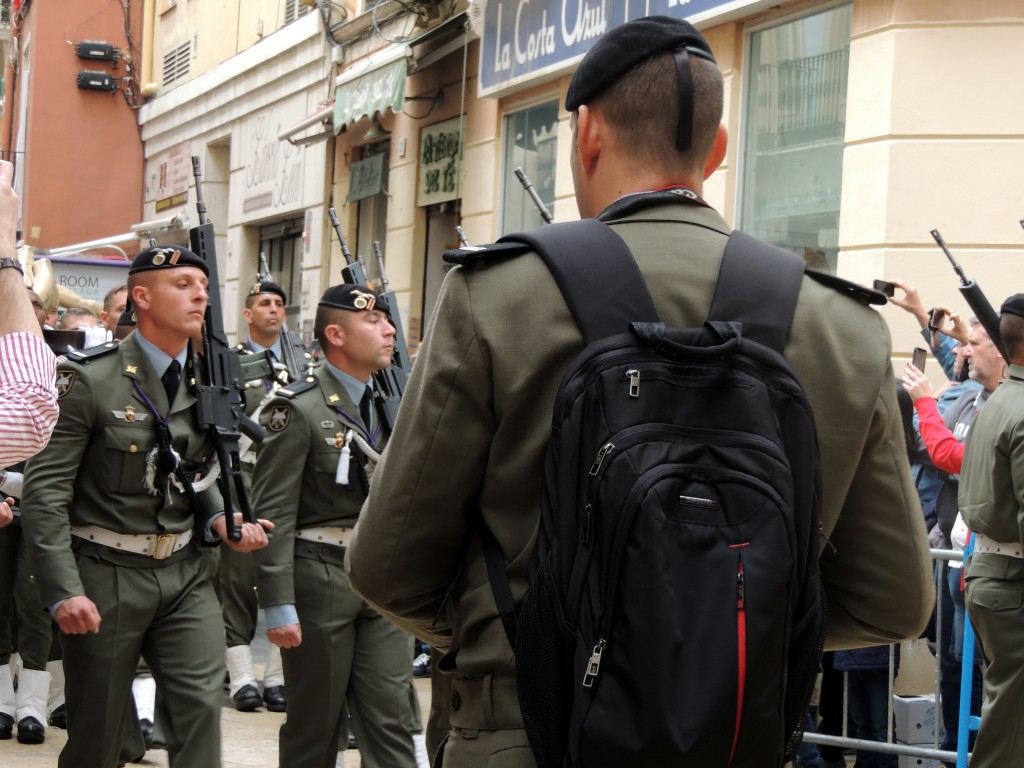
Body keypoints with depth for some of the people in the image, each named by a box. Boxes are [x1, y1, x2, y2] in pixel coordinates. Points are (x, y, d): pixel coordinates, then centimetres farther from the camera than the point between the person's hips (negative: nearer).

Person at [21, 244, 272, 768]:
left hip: (184, 571, 4)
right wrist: (64, 591, -21)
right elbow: (46, 489, -14)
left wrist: (220, 521, -5)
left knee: (202, 704, -6)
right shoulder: (90, 380, -12)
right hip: (105, 576, -4)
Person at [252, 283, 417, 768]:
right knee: (316, 726, 7)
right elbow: (274, 514, -13)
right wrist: (278, 606, -18)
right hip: (320, 578, -5)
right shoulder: (298, 411, -9)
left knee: (390, 719, 2)